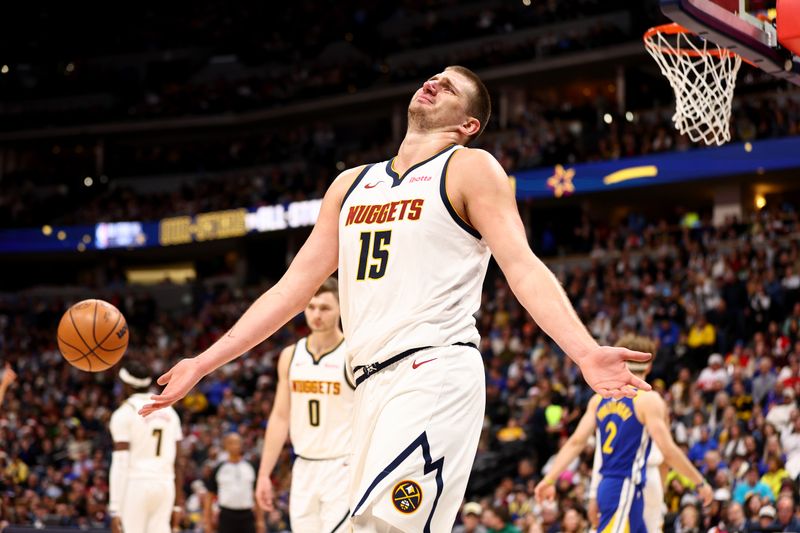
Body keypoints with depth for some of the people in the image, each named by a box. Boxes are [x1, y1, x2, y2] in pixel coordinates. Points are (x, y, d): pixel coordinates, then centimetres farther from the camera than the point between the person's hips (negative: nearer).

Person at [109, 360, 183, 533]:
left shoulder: (124, 413, -4)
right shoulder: (168, 411, 14)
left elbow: (120, 464, -11)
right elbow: (177, 462, 13)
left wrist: (114, 510, -13)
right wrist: (178, 503, 17)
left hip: (135, 485, -5)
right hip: (165, 485, 5)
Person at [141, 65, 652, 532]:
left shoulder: (471, 169, 4)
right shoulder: (352, 184, 22)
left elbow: (523, 267, -8)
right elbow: (295, 284, 23)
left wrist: (585, 351, -24)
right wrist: (205, 363, 19)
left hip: (434, 373, -7)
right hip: (375, 383, 7)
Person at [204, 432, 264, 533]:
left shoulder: (250, 467, 7)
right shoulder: (219, 469, 2)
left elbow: (257, 495, 10)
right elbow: (209, 496, 3)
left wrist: (260, 520, 4)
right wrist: (207, 521, -3)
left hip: (247, 516, 2)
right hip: (227, 516, -2)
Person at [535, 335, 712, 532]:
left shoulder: (600, 398, 10)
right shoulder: (648, 400, -8)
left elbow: (576, 442, 5)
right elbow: (668, 451, -13)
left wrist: (549, 480, 6)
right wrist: (700, 483, -4)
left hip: (607, 485, 7)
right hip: (626, 489, -7)